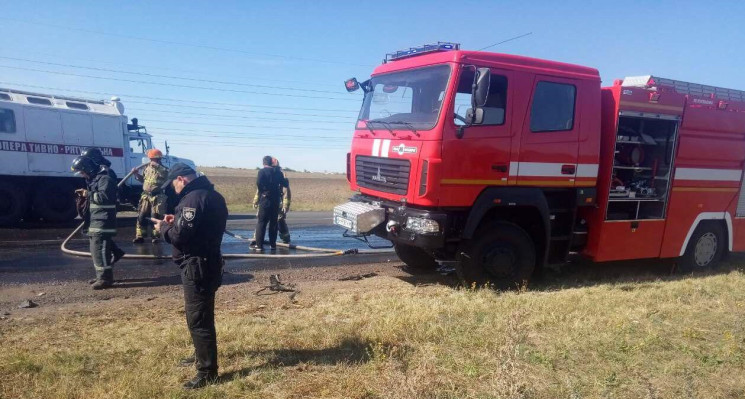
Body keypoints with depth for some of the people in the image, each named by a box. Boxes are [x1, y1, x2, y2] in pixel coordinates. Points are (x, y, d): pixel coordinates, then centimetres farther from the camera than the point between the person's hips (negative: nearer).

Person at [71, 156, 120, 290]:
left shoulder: (104, 179, -13)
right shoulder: (93, 180, 21)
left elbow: (104, 196, -26)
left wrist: (88, 194, -15)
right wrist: (85, 194, 10)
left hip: (103, 221, -11)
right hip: (96, 220, 11)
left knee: (100, 249, -14)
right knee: (96, 249, 15)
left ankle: (105, 278, -11)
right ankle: (101, 276, 24)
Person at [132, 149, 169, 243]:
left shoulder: (164, 169, -3)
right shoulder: (148, 168, 13)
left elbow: (166, 173, -26)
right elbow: (143, 180, 25)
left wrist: (157, 166, -27)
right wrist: (137, 174, 9)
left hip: (157, 197, -6)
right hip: (145, 196, 6)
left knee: (155, 217, -2)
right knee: (141, 216, 4)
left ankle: (156, 235, 10)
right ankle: (140, 236, 10)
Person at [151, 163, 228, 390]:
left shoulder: (193, 198, -19)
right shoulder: (212, 195, 12)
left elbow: (180, 236, -23)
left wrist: (163, 227, -4)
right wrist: (176, 221, 11)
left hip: (196, 266, -10)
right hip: (208, 262, 10)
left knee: (197, 319, -2)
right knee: (203, 316, 23)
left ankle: (207, 372, 7)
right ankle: (203, 355, 40)